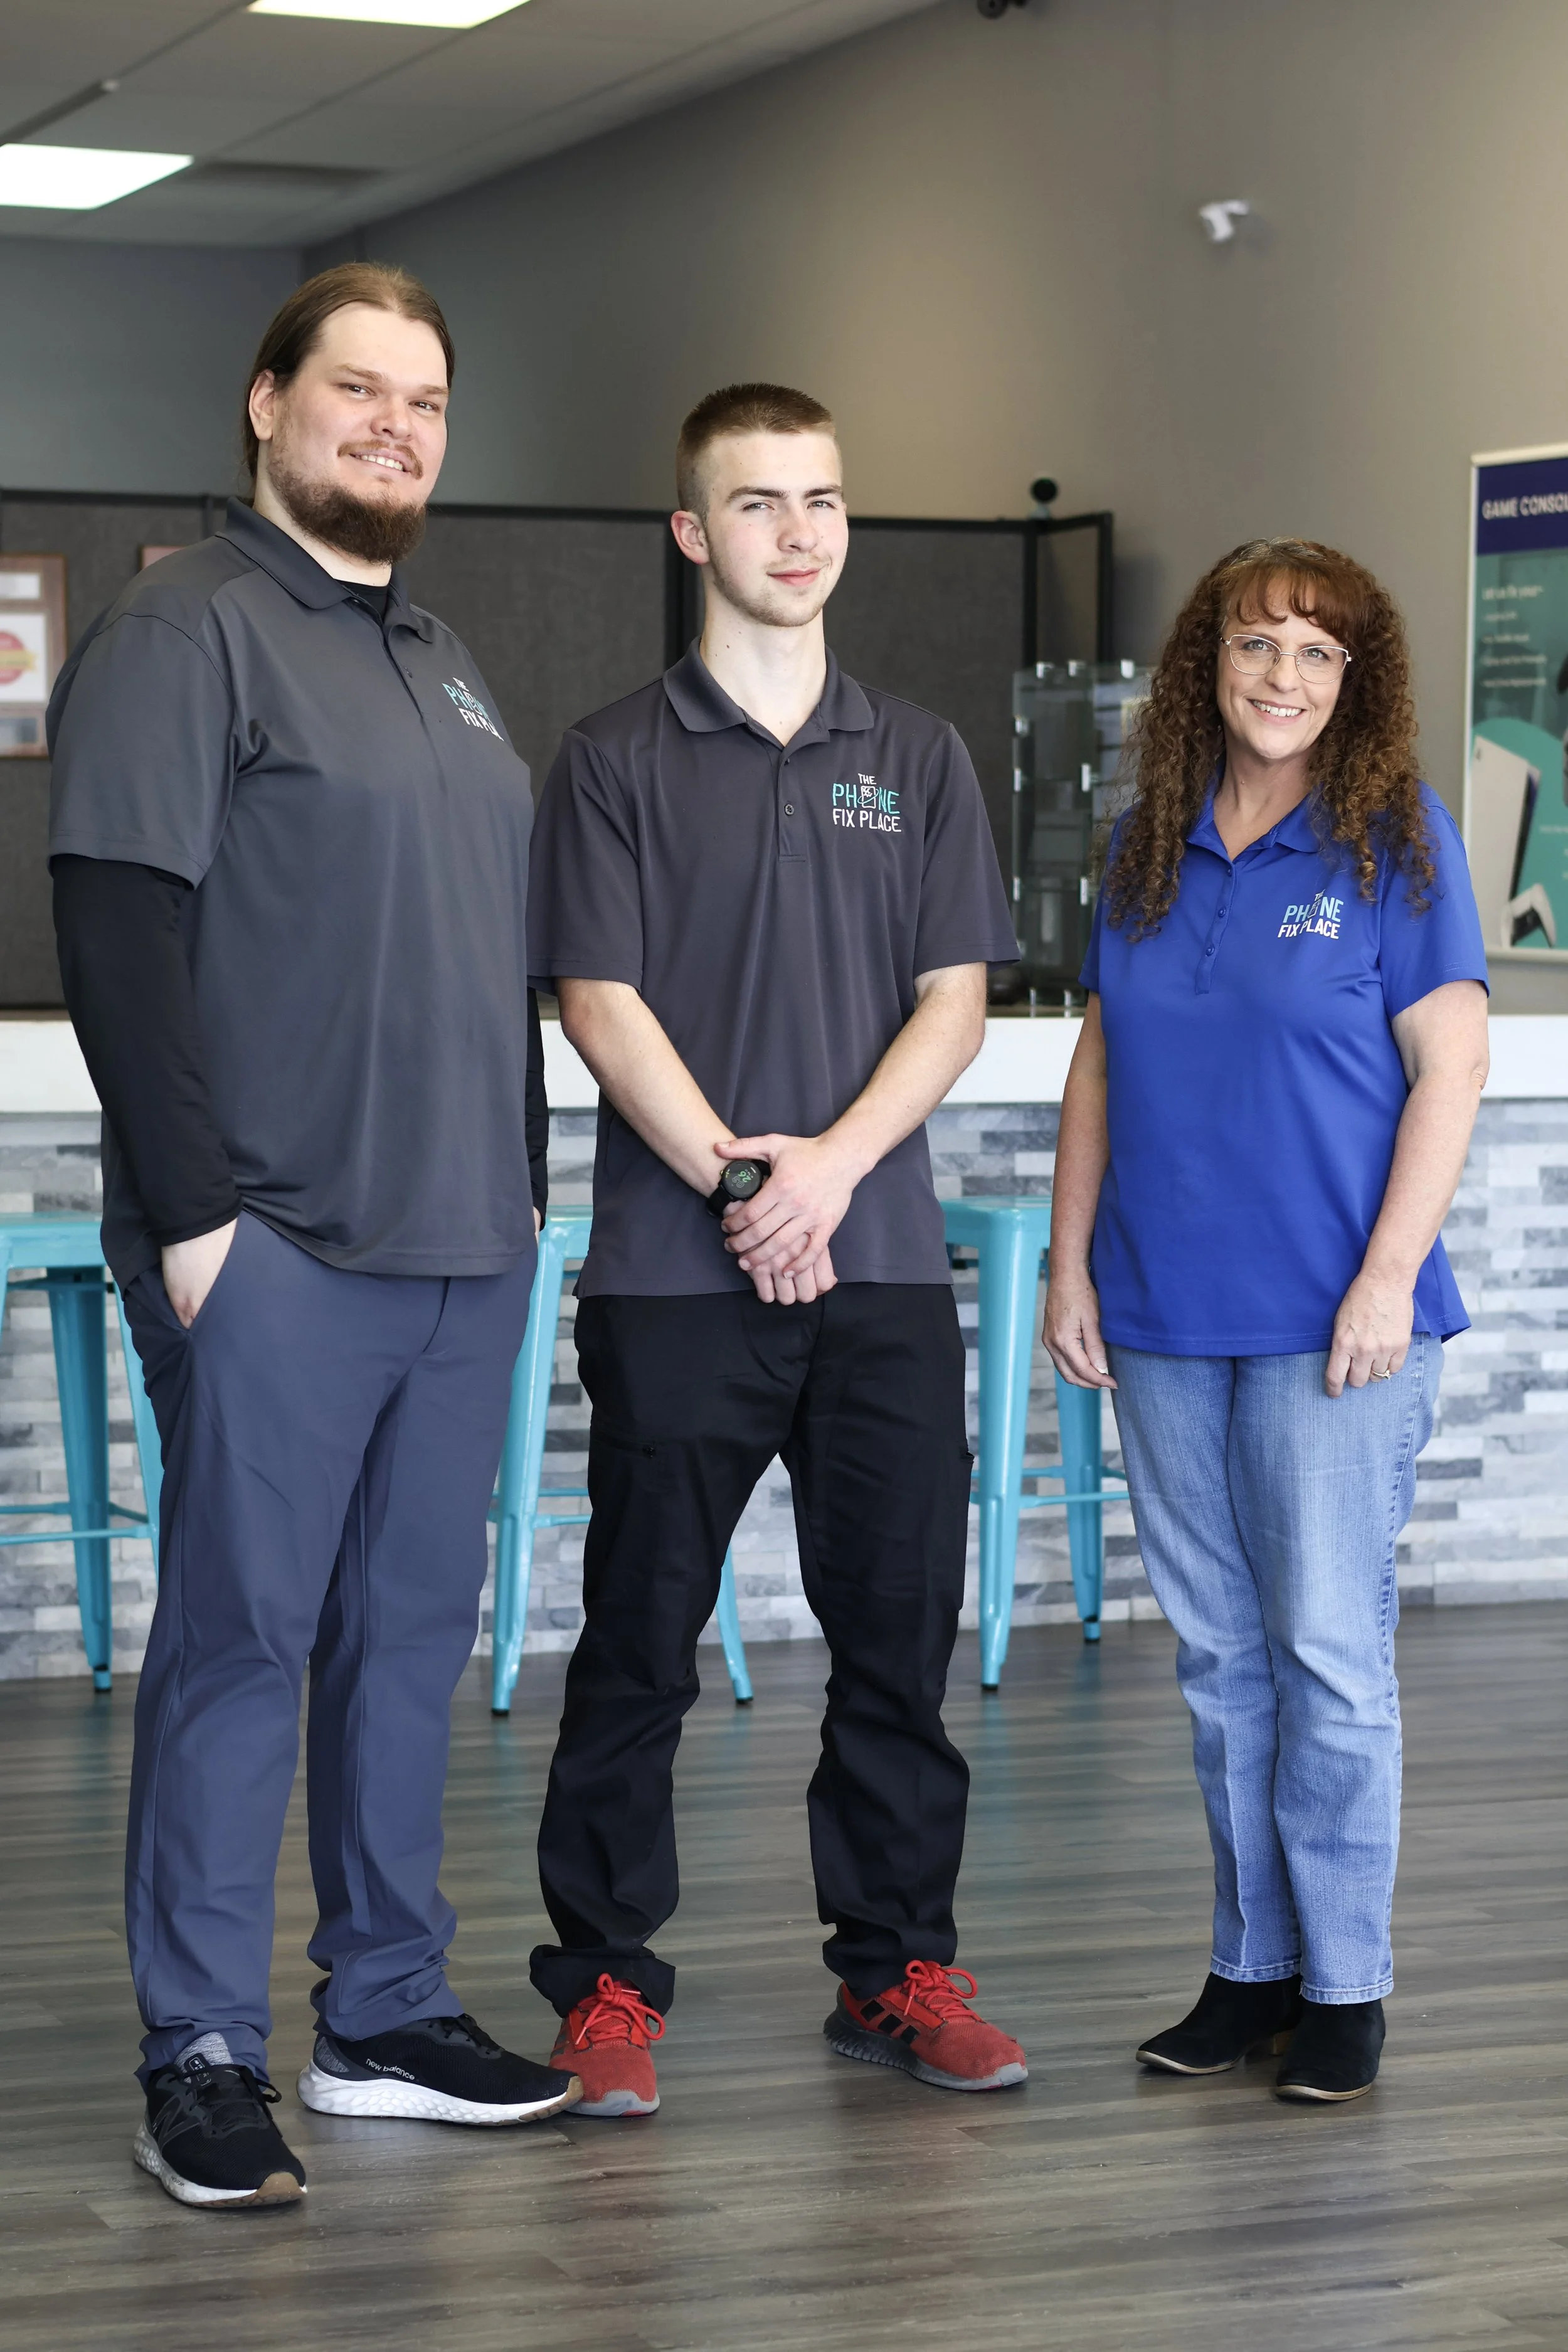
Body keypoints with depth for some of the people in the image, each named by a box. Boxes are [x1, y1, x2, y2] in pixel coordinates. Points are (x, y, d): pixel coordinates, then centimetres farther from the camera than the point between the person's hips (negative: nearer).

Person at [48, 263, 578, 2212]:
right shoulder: (188, 628, -5)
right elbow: (118, 931, -13)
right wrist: (192, 1208, -18)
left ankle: (385, 2013, 20)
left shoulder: (438, 660, 20)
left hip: (461, 1246, 8)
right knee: (242, 1633, -4)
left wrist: (519, 1180, 18)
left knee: (413, 1627, 11)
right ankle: (202, 2055, 3)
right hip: (275, 1245, -8)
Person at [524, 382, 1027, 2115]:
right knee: (640, 1642, 2)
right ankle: (606, 1979, 12)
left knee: (899, 1631, 6)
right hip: (673, 1274, -3)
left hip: (882, 1266, 3)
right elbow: (601, 1007, -4)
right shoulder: (617, 760, 3)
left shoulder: (917, 760, 12)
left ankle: (898, 1968, 19)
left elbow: (953, 1000, 6)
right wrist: (738, 1183, -13)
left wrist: (834, 1162, -9)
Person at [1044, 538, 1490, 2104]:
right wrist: (1070, 1259, 8)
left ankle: (1343, 1978, 8)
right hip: (1164, 1318, 5)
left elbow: (1449, 1068, -7)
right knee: (1217, 1653, 10)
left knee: (1329, 1650, -2)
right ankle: (1251, 1964, 19)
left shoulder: (1394, 842, -3)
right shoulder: (1147, 850, 10)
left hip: (1330, 1314, -5)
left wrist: (1388, 1277, -14)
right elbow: (1099, 1064, 14)